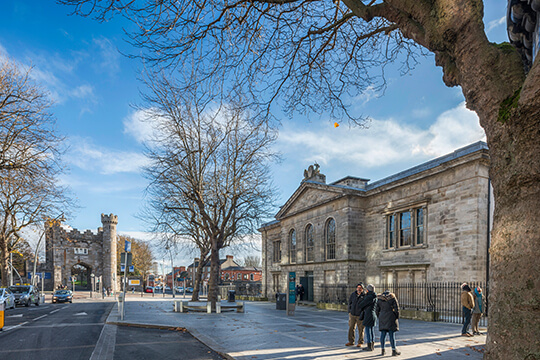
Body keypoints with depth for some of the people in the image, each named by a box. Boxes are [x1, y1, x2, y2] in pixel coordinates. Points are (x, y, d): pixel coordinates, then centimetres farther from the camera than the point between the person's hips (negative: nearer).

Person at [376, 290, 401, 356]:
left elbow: (377, 310, 7)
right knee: (391, 334, 0)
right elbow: (396, 308, -4)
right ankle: (394, 350, 3)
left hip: (382, 318, 3)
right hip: (391, 317, -3)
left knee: (383, 334, 8)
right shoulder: (392, 298, -1)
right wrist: (397, 317, 5)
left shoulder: (379, 299, 7)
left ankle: (382, 350, 13)